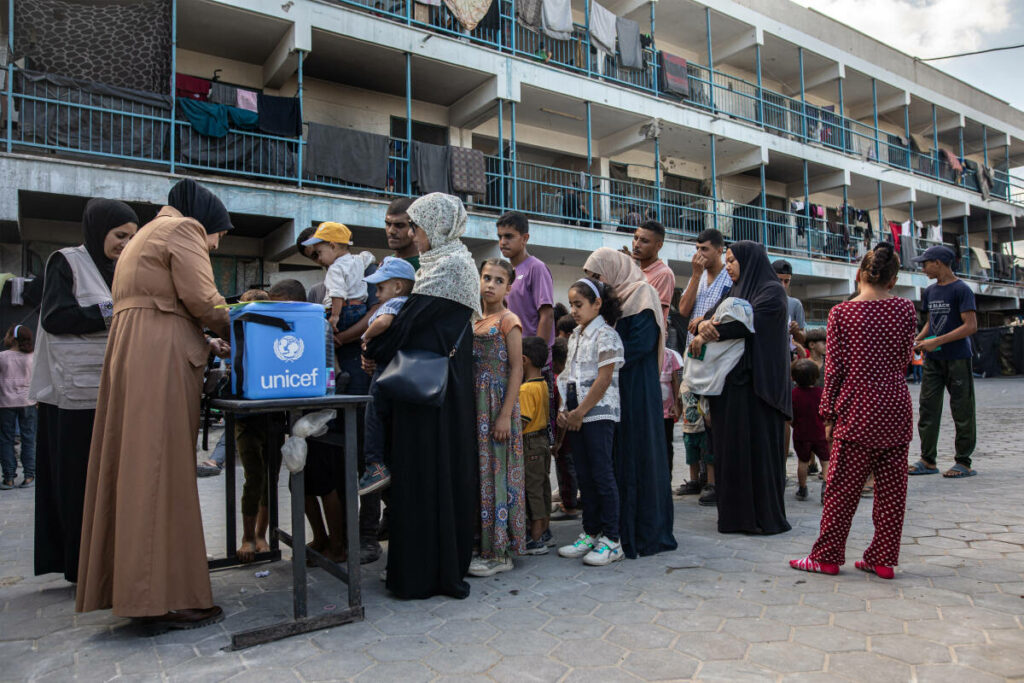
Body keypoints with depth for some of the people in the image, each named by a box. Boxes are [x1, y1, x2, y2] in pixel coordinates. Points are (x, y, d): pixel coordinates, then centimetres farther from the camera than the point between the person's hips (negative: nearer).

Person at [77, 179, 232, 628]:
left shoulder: (147, 234, 30)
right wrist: (229, 331, 6)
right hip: (161, 360, -9)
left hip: (130, 355, 10)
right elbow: (199, 297, -11)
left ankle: (130, 585, 15)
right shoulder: (183, 228, 1)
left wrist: (206, 343, 18)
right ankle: (169, 596, -7)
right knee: (163, 471, -10)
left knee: (137, 468, 9)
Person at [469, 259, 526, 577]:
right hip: (475, 407, 7)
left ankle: (499, 553, 5)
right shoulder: (474, 322, 14)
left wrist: (506, 414, -18)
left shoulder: (509, 321, -5)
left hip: (498, 404, -7)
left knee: (496, 471, -4)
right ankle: (483, 545, 21)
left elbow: (516, 369, -11)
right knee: (477, 471, 10)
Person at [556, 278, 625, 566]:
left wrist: (580, 411, -15)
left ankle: (611, 540, 5)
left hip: (599, 413, -8)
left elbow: (603, 380, -16)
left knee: (602, 474, -4)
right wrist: (563, 409, 5)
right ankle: (590, 533, 22)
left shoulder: (605, 335, -10)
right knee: (584, 476, 12)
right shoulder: (575, 336, 16)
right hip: (577, 415, 8)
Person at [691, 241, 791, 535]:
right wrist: (703, 325, -16)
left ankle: (765, 516, 6)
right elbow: (714, 316, 7)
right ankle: (736, 514, 14)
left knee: (758, 445, -3)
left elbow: (748, 322, -18)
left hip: (757, 383, -7)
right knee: (730, 445, 6)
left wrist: (708, 332, -14)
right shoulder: (734, 292, 20)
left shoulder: (772, 291, -3)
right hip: (730, 381, 7)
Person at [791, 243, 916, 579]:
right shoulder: (906, 309, 3)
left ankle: (827, 556, 11)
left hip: (858, 412, -4)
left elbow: (834, 368, -5)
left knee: (842, 487, 2)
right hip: (896, 410, 4)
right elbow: (904, 359, 12)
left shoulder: (842, 313, -5)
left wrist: (829, 413, 1)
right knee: (892, 488, 10)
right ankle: (883, 558, 18)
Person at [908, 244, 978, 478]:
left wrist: (937, 341, -18)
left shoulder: (961, 290, -8)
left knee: (962, 411, 2)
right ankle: (928, 460, 11)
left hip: (957, 359, -7)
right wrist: (918, 339, 4)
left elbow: (971, 326, -14)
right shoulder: (930, 291, 13)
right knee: (927, 409, 5)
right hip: (932, 360, 7)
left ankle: (963, 462, 11)